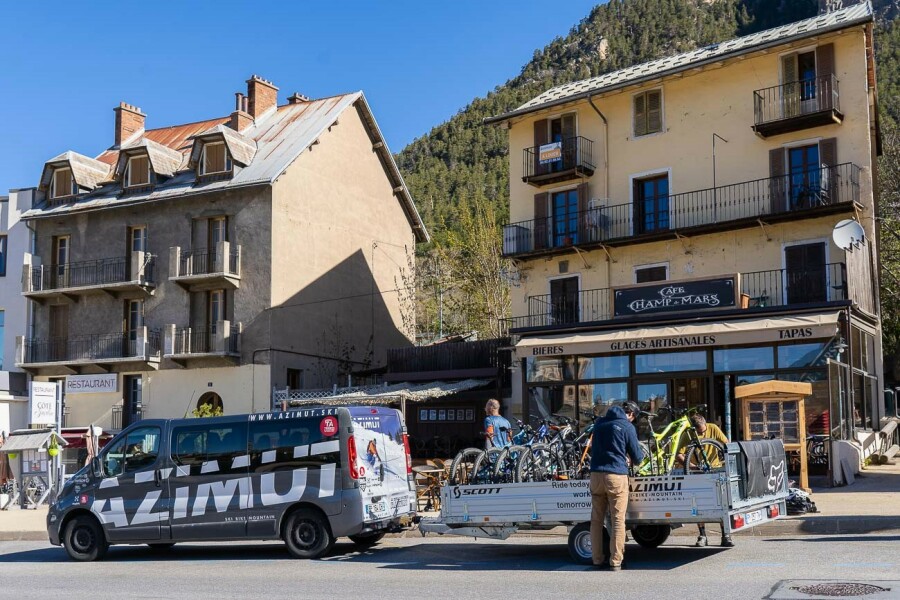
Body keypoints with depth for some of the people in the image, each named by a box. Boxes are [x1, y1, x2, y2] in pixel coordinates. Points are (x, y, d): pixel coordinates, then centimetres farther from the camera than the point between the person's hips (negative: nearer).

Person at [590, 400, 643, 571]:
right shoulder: (627, 426, -2)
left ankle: (598, 560, 12)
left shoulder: (599, 422, 15)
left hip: (596, 474, 5)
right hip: (616, 475, -5)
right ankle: (615, 561, -2)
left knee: (596, 520, 9)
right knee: (618, 520, -1)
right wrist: (633, 461, 25)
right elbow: (636, 456, 2)